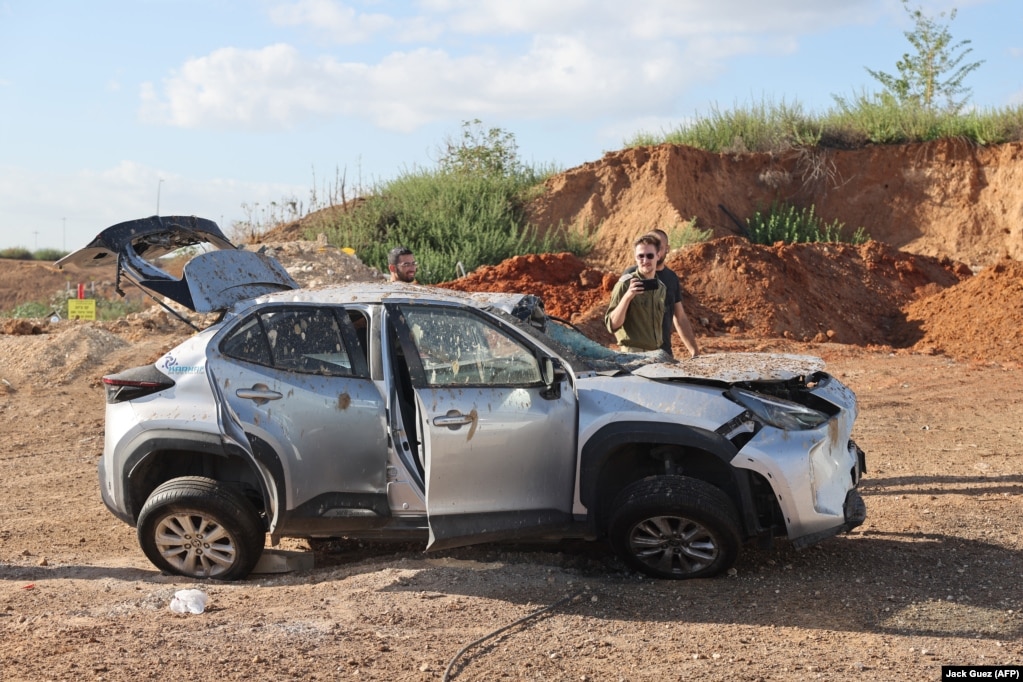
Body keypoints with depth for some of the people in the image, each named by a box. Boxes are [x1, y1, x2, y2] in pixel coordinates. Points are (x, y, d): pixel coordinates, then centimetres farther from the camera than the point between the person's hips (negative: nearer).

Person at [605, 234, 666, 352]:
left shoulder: (661, 287, 10)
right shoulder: (625, 284, -7)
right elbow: (612, 325, -13)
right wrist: (627, 296, -25)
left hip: (656, 353, 6)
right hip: (633, 352, -6)